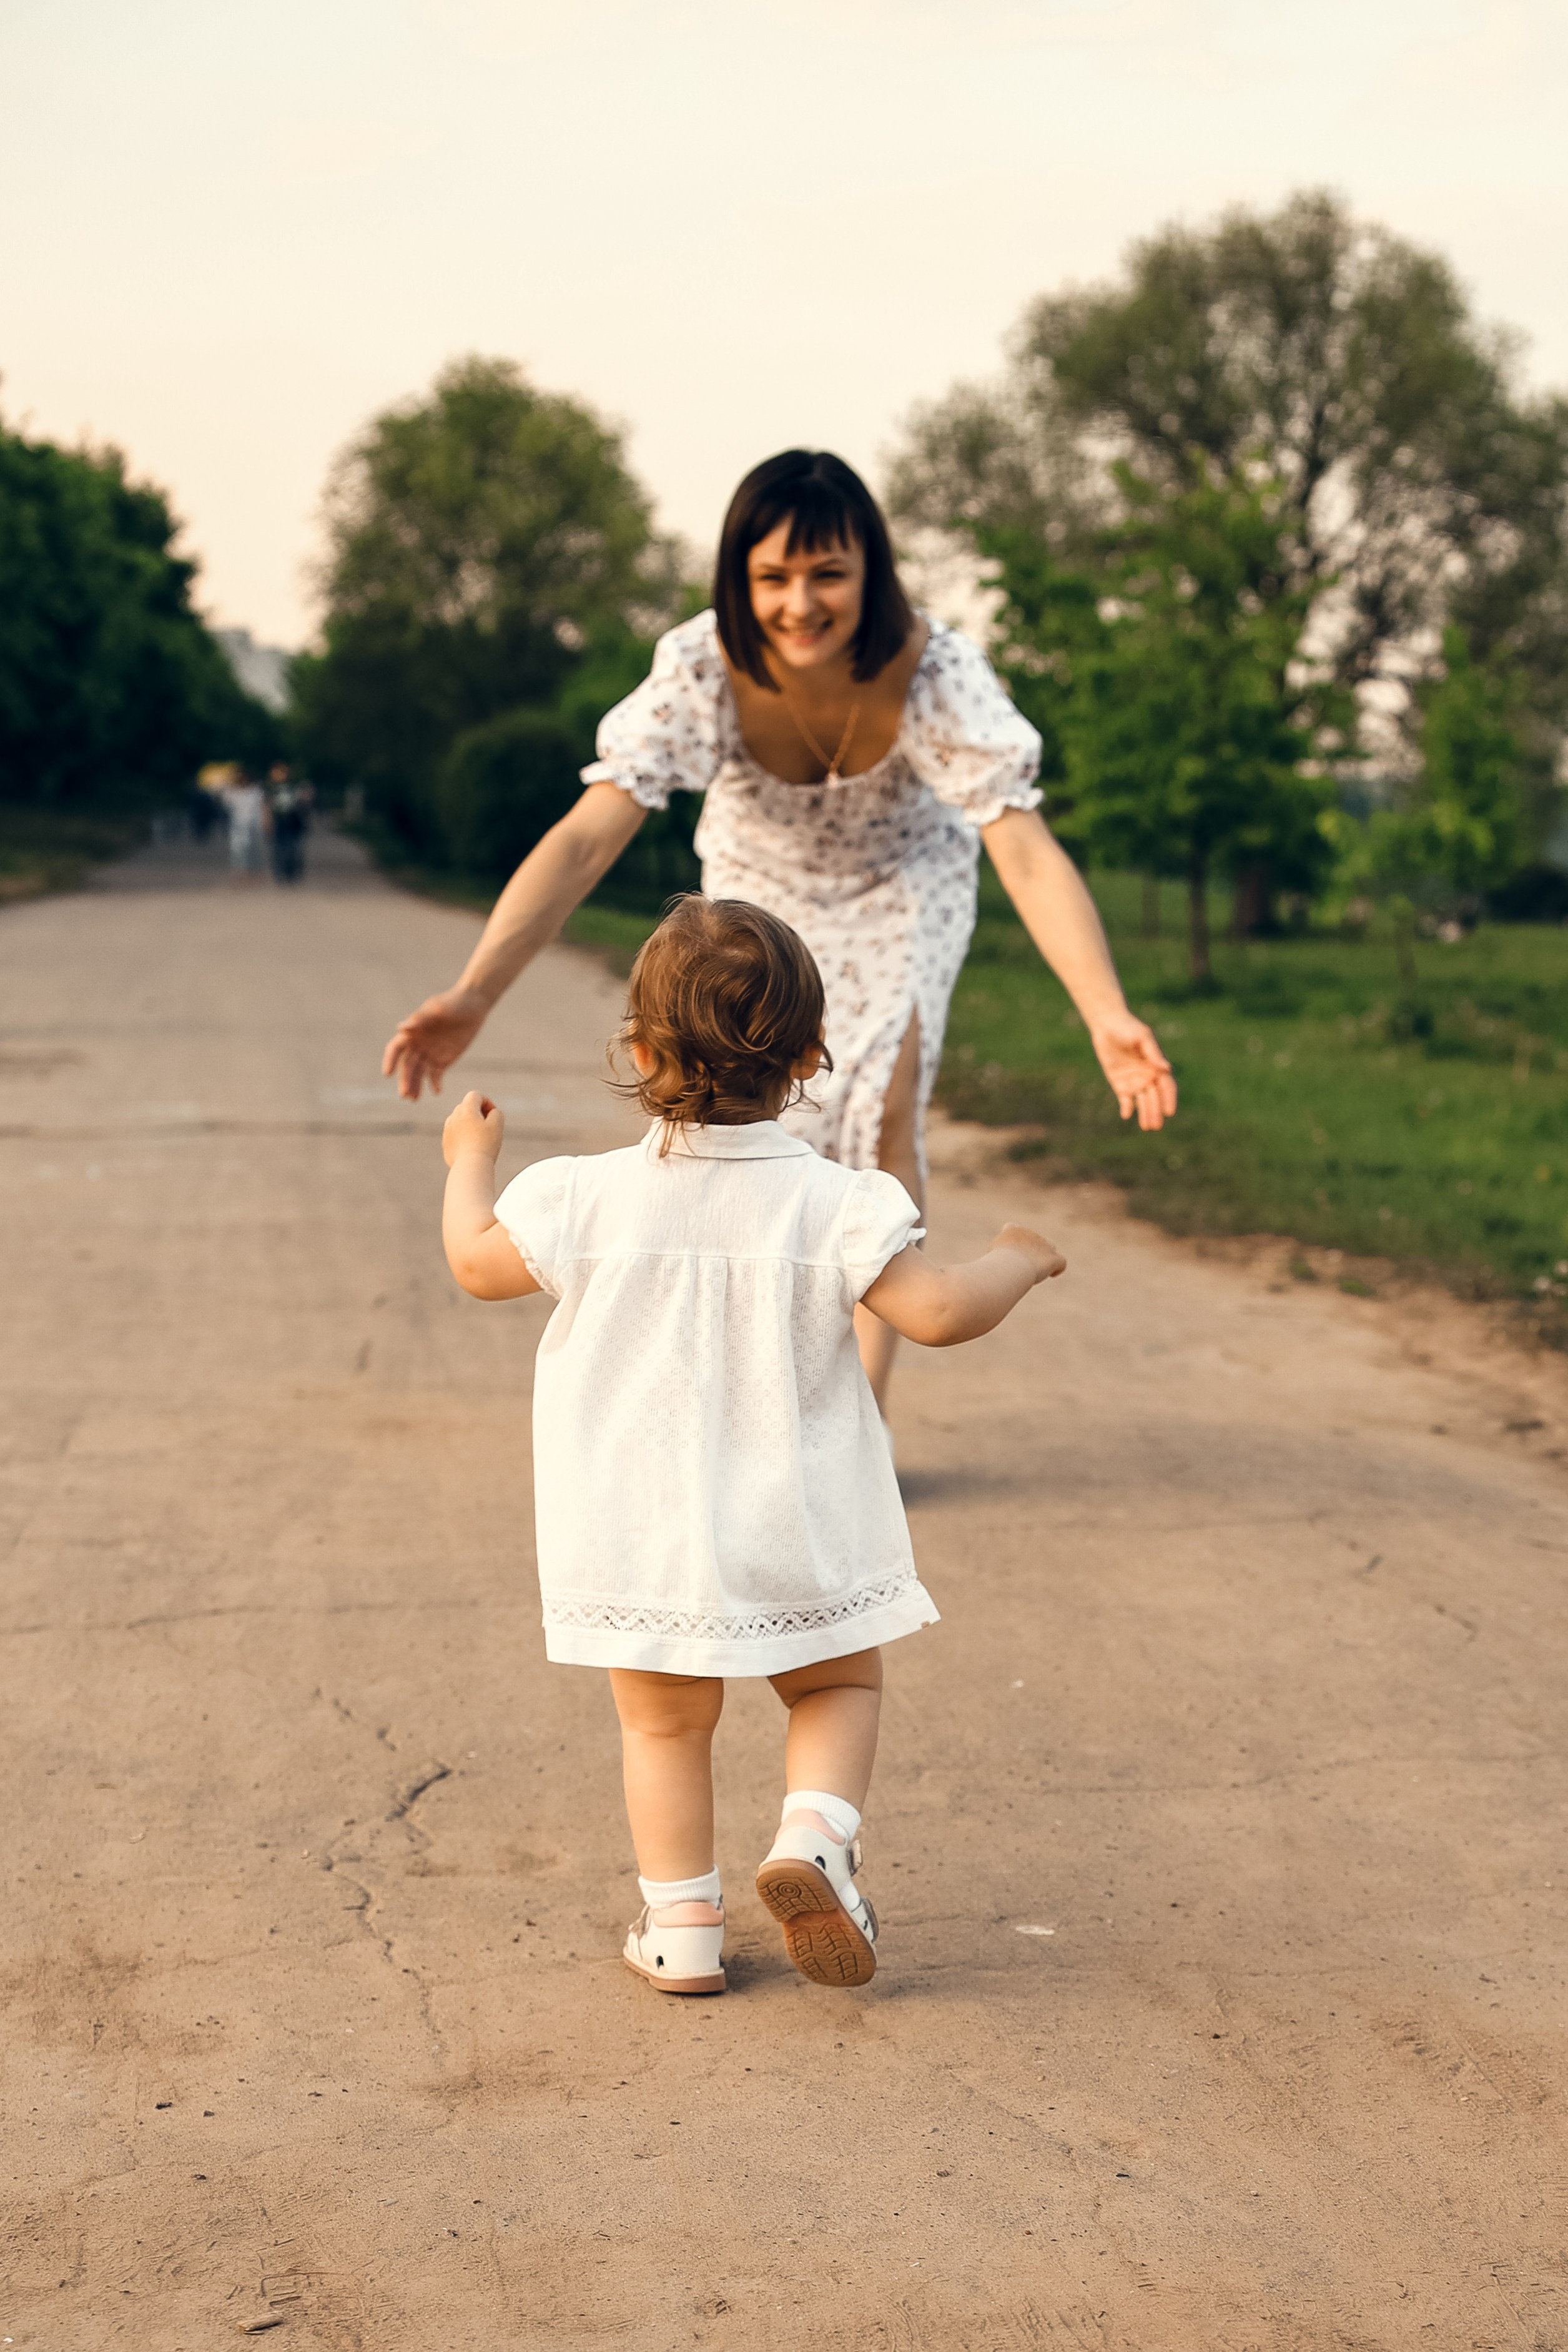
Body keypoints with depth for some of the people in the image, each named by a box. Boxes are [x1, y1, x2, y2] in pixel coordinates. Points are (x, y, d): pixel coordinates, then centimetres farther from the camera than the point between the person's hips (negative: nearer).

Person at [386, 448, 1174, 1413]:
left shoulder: (938, 673, -36)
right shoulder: (700, 673, -34)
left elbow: (1027, 852, -44)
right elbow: (585, 838, -41)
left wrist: (1109, 1015, -60)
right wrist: (473, 994, -55)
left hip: (904, 882, -1)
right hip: (762, 886, 1)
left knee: (886, 1110, -19)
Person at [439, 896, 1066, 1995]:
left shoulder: (586, 1201, -9)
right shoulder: (832, 1205, -14)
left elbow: (478, 1263, 7)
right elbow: (938, 1311, -17)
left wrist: (470, 1160, 25)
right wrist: (1016, 1261, 3)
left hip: (641, 1538, 1)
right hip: (792, 1534, -1)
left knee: (665, 1725, 17)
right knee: (841, 1686, 20)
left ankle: (682, 1927, 17)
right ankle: (814, 1836, -4)